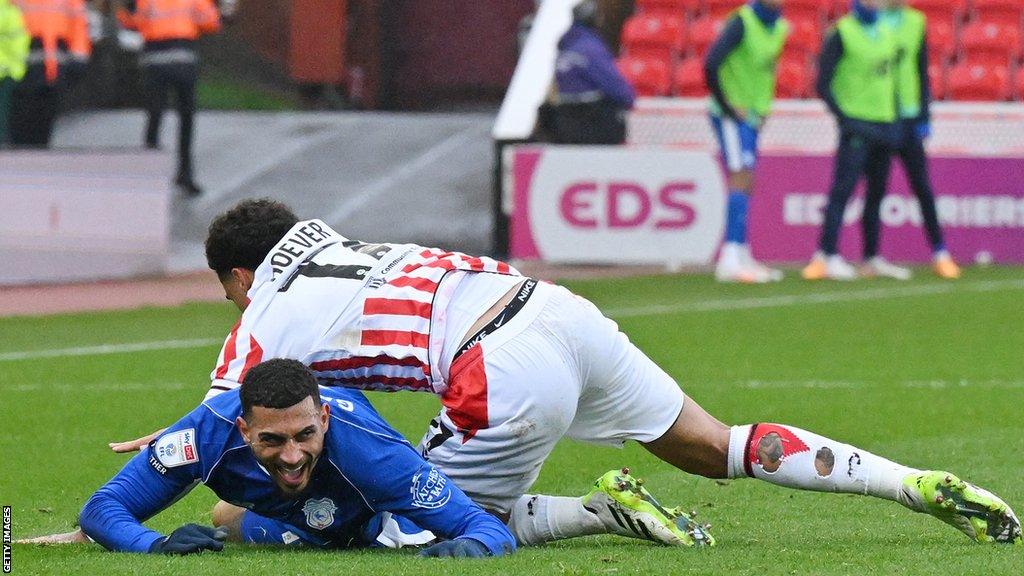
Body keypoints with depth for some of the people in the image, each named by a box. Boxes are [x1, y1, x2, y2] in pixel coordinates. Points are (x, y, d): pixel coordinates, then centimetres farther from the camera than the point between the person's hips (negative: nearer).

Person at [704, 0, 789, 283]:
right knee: (741, 179, -16)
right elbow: (711, 65, -23)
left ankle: (742, 258, 19)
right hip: (732, 116, -8)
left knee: (747, 184, 12)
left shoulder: (779, 26, 9)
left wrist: (763, 107, 13)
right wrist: (727, 107, -18)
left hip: (752, 115, 8)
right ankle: (731, 258, -21)